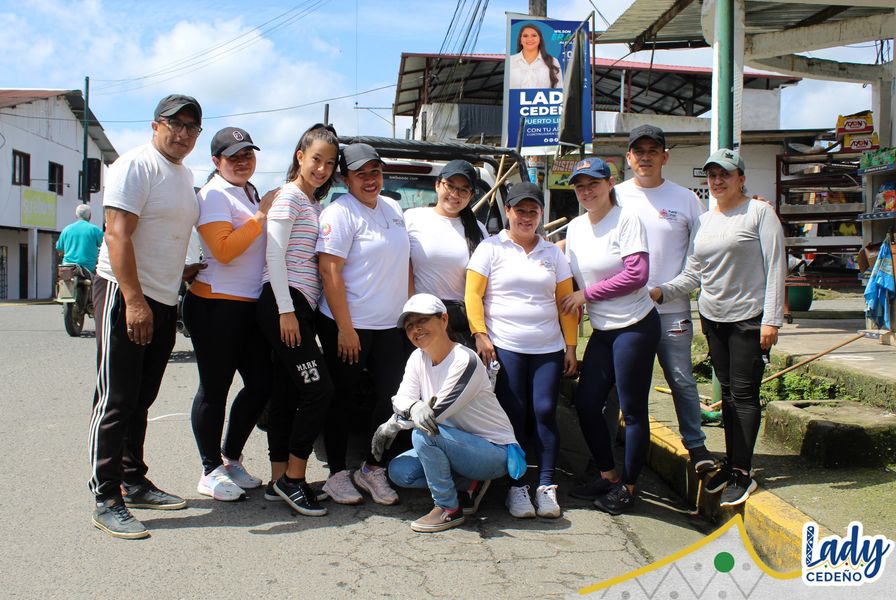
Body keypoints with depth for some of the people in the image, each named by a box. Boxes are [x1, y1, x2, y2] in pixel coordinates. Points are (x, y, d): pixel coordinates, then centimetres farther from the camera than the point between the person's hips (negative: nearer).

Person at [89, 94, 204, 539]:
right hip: (124, 294, -8)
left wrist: (182, 270, 15)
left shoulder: (185, 175, 16)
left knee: (141, 401, 15)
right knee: (116, 401, -5)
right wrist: (134, 300, -24)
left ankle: (134, 483, 25)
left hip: (163, 301, 8)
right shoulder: (136, 165, -10)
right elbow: (118, 235, -19)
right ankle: (107, 500, 1)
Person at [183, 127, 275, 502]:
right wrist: (261, 215, -18)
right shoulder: (214, 195, -9)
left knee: (261, 384, 9)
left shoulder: (251, 195, 18)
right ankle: (211, 471, 12)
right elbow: (224, 249, -21)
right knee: (215, 389, 0)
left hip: (251, 306, 9)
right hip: (216, 306, -8)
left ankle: (231, 459, 25)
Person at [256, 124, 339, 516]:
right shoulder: (288, 196, -6)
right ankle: (292, 478, -1)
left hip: (299, 307, 9)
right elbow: (274, 254, -13)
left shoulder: (314, 204, 20)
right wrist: (286, 310, -18)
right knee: (318, 390, -11)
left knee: (287, 394, 10)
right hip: (283, 305, -9)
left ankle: (279, 479, 16)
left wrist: (295, 311, 11)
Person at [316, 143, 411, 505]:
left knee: (392, 398, 6)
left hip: (390, 326, 7)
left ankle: (372, 469, 22)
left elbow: (404, 263, 19)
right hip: (347, 326, -7)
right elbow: (330, 272, -16)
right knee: (344, 400, 4)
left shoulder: (393, 209, 12)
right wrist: (345, 329, -19)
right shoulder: (340, 213, -11)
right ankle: (337, 475, 18)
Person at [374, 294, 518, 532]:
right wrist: (414, 408, -34)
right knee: (398, 471, -7)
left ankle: (449, 509, -11)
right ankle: (468, 484, 7)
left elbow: (437, 411, -25)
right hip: (455, 447, 8)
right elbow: (401, 399, -9)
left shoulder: (465, 361, -23)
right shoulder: (418, 358, 2)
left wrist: (390, 427, -15)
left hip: (495, 452, -8)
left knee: (424, 433, -29)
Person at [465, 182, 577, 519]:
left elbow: (566, 301, 11)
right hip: (504, 347, -2)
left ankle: (546, 485, 7)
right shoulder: (491, 248, 3)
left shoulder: (552, 253, 13)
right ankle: (516, 485, 9)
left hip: (548, 349, 3)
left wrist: (570, 346, 5)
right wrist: (480, 334, -11)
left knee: (545, 412, -2)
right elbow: (473, 294, -2)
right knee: (513, 415, -1)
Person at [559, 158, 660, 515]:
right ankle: (607, 473, 27)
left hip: (635, 327, -7)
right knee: (586, 403, 8)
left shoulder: (626, 220, -11)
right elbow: (574, 277, 15)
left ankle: (627, 487, 15)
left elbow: (637, 274, -18)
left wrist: (586, 294, -13)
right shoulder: (575, 227, 10)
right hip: (601, 330, 7)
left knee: (633, 409, 2)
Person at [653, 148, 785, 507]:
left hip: (749, 317, -6)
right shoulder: (704, 220, 13)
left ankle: (742, 474, -1)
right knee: (727, 392, 10)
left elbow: (775, 267, -9)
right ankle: (731, 464, 18)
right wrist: (661, 292, -5)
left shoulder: (759, 212, -4)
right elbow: (693, 274, 12)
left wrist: (771, 319, -15)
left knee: (744, 393, -5)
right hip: (713, 317, 6)